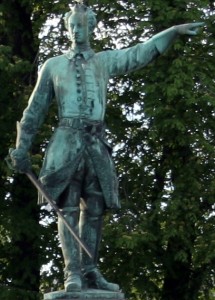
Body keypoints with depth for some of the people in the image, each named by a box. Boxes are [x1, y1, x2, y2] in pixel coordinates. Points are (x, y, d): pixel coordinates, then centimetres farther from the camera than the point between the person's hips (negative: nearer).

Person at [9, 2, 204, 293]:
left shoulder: (105, 61, 16)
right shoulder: (53, 65, 12)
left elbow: (141, 53, 11)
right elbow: (35, 109, 12)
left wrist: (174, 31, 2)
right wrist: (22, 147, 7)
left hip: (96, 143, 3)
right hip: (67, 142, -3)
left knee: (94, 210, 1)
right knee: (69, 208, -8)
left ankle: (90, 271, 4)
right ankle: (72, 272, -11)